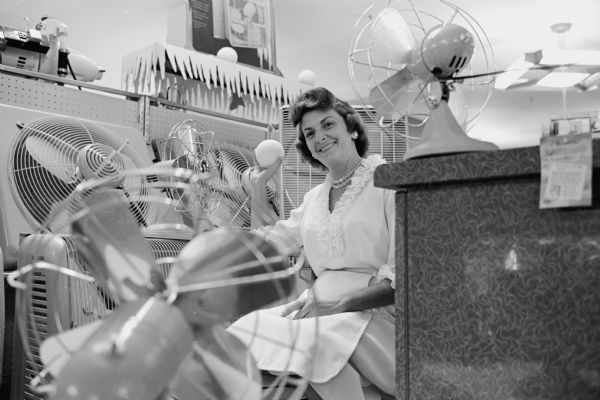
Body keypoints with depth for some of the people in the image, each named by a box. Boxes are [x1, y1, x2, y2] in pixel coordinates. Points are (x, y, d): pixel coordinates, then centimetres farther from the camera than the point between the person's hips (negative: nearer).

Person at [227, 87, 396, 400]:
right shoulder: (314, 198, 21)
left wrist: (339, 304, -19)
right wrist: (257, 186, 25)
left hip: (376, 313, -5)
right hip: (323, 308, 5)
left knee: (314, 339, -36)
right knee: (249, 325, -22)